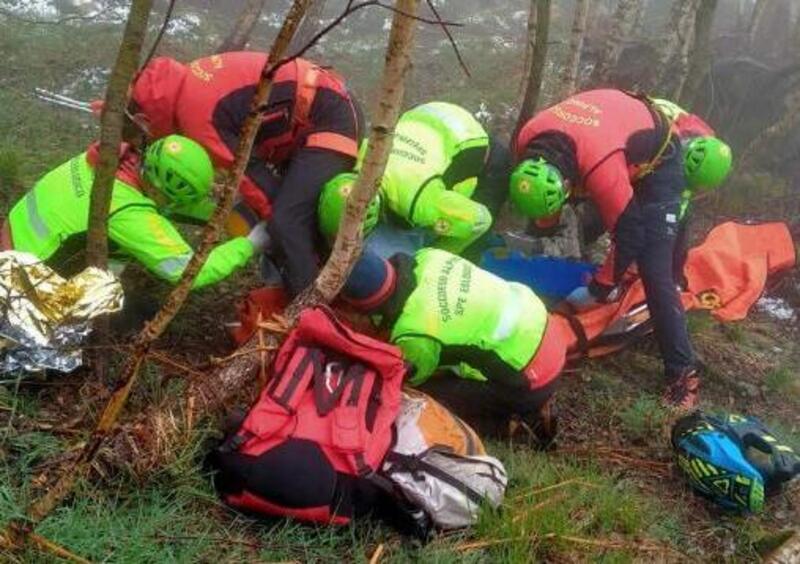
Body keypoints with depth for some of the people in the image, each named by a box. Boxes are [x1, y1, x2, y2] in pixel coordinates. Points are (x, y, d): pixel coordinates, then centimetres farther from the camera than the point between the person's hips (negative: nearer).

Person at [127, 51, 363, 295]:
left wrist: (273, 217, -3)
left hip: (331, 120, -10)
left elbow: (247, 170, -14)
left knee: (287, 225, -20)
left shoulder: (196, 114, -19)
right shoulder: (192, 75, 9)